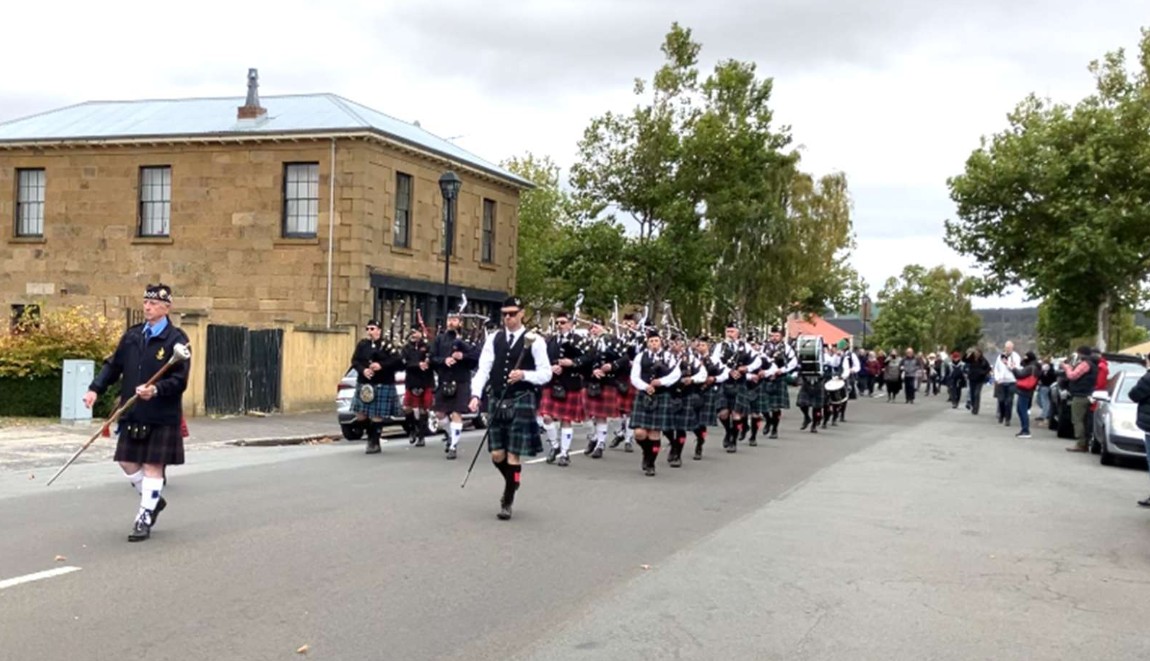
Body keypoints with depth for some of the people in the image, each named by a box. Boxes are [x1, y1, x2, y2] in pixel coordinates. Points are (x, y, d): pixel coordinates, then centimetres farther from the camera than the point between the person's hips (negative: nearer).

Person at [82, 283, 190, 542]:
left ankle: (144, 518, 8)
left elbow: (180, 380, -13)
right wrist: (96, 388, -1)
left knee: (153, 465, -1)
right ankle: (154, 500, 33)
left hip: (162, 416, -6)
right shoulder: (132, 335, 9)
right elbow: (113, 365, 12)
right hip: (132, 413, 6)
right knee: (128, 461, 11)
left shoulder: (176, 339, -9)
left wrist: (156, 390, -29)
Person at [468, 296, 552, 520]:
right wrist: (476, 395, -12)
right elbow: (483, 369, 2)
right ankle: (513, 483, 35)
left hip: (522, 401, -3)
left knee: (513, 455, -2)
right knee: (497, 455, 6)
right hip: (497, 401, 4)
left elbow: (546, 374, -2)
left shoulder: (534, 341, -2)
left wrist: (524, 375, -20)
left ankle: (507, 503, 10)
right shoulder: (494, 338, 7)